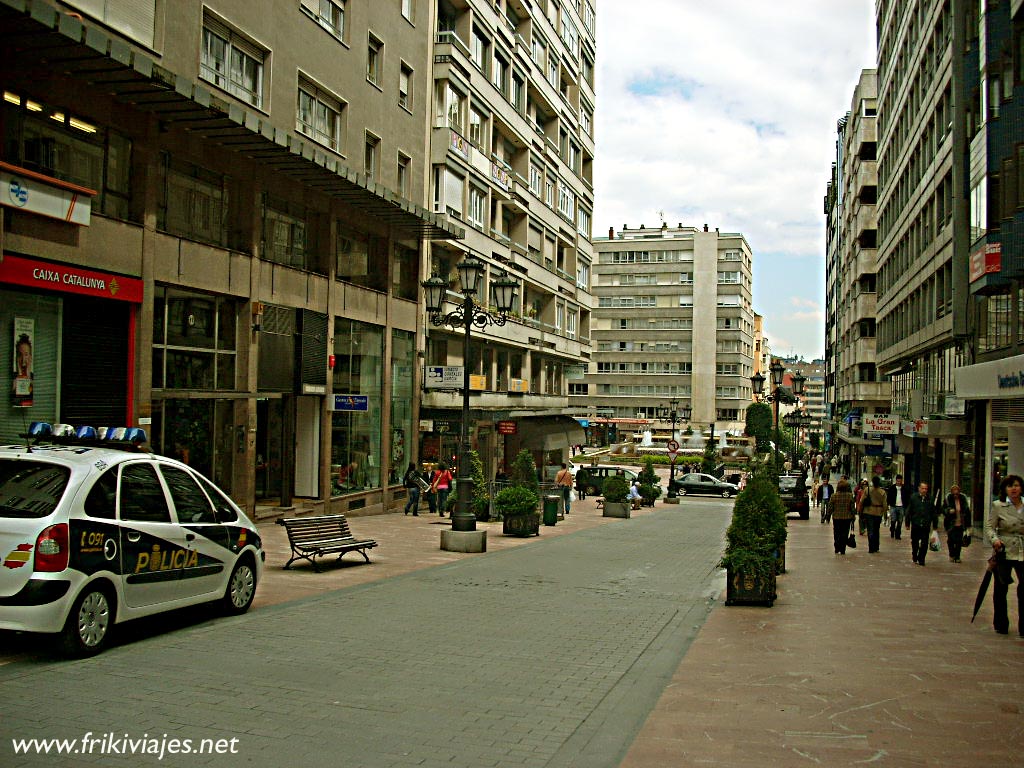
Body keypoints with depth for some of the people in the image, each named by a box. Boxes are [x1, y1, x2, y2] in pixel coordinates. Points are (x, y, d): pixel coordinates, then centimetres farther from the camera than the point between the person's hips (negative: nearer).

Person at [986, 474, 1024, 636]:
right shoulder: (998, 506, -1)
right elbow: (989, 526, -2)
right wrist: (994, 539, -21)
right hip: (1004, 552, -1)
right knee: (1001, 589, 8)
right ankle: (1001, 625, 23)